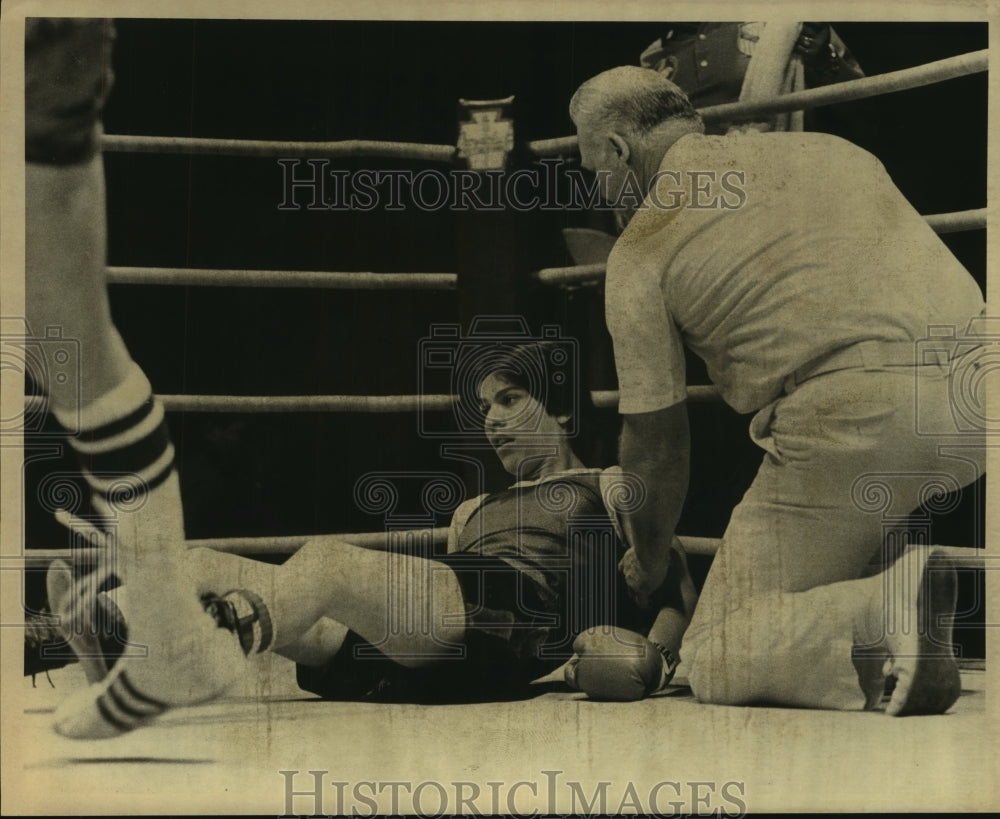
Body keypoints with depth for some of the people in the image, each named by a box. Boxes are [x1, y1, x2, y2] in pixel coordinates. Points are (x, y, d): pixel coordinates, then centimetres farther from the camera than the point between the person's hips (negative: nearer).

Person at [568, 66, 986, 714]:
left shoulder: (640, 252, 10)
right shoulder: (827, 149, 25)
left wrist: (650, 558, 32)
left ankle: (886, 611, -20)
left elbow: (655, 438, 15)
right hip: (975, 397, 6)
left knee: (714, 662, 6)